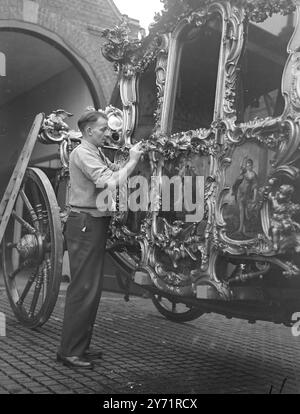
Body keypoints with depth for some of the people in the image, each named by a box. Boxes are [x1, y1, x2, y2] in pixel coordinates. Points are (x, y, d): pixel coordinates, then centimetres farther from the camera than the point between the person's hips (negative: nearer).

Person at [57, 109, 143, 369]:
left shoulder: (97, 154, 20)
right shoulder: (83, 154, -13)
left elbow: (115, 172, 9)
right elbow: (110, 183, -23)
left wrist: (134, 158, -2)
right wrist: (132, 161, -14)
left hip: (96, 224, 10)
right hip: (85, 224, -10)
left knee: (93, 288, 14)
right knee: (83, 289, -6)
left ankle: (80, 347, 24)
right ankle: (69, 352, 4)